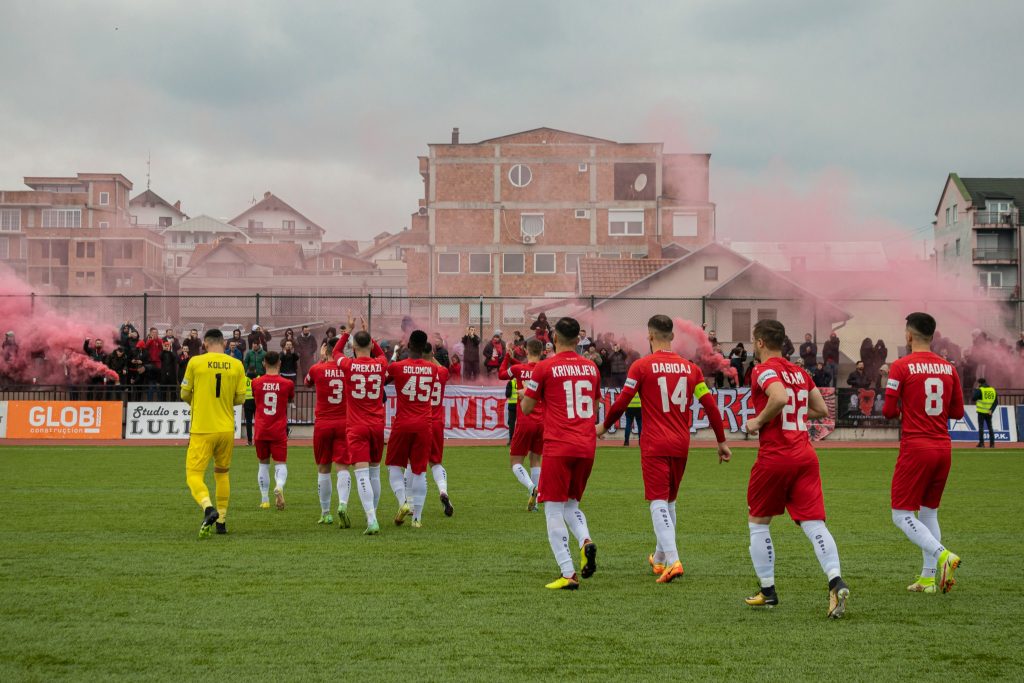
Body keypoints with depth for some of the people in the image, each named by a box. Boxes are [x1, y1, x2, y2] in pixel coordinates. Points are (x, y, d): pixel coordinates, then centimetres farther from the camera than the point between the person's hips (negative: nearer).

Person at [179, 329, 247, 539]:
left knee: (194, 475, -2)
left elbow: (185, 394, 3)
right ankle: (221, 520, 21)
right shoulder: (236, 365, 1)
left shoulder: (196, 362, -5)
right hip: (226, 428, 3)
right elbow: (240, 398, 5)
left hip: (202, 429, -3)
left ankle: (208, 508, -29)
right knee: (222, 472, 21)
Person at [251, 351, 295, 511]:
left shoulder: (256, 382, 0)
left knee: (263, 464, 14)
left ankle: (265, 500, 11)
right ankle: (279, 486, -31)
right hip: (279, 431, -1)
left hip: (261, 430, 1)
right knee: (281, 463, 1)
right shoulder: (287, 383, -3)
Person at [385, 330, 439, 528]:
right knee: (419, 471, 5)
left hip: (402, 424, -2)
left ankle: (403, 502, -10)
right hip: (424, 425, 2)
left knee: (395, 466, 12)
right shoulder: (433, 369, 2)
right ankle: (417, 517, 3)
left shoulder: (397, 367, -7)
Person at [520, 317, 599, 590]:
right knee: (571, 504, 21)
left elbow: (526, 409, 2)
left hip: (558, 447, -5)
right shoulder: (591, 367, 10)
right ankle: (586, 541, -8)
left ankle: (568, 574, -8)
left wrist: (526, 393, 22)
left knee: (554, 510, 0)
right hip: (587, 446, 5)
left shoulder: (545, 368, -5)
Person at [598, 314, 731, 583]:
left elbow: (621, 403, -7)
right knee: (669, 501, 19)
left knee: (659, 503, -6)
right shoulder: (690, 367, 6)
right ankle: (660, 558, 32)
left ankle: (673, 561, -22)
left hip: (654, 445, -5)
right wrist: (721, 442, 16)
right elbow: (710, 406, 7)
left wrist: (604, 426, 12)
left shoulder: (641, 367, -7)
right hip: (681, 445, 5)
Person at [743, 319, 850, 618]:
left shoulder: (764, 370, -7)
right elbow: (822, 409, 20)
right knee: (814, 523, -3)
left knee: (758, 523, 13)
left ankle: (767, 591, 15)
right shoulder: (800, 372, 15)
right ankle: (836, 581, -24)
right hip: (805, 456, 6)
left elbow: (779, 398, -26)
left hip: (774, 456, -5)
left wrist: (758, 422, -12)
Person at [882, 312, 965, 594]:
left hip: (915, 448, -6)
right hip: (943, 447, 6)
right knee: (929, 512, 16)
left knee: (902, 515, 0)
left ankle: (942, 555, -20)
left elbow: (889, 411, -10)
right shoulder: (948, 367, 7)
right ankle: (929, 577, 12)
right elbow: (957, 412, 11)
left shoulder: (901, 366, -9)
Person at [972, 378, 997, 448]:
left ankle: (981, 443, -5)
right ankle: (992, 443, 6)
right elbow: (996, 402, 3)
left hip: (981, 412, -4)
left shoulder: (980, 390, -9)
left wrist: (976, 390, 5)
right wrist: (991, 410, -4)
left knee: (981, 427, 0)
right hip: (989, 412, 4)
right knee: (990, 427, 10)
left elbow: (973, 398, -6)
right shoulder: (993, 390, 8)